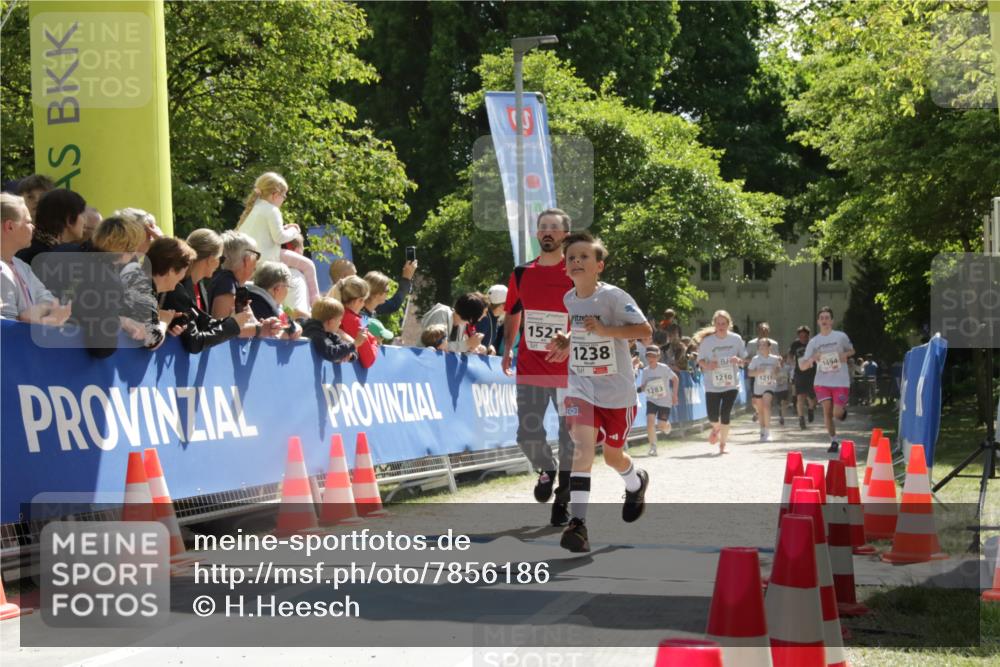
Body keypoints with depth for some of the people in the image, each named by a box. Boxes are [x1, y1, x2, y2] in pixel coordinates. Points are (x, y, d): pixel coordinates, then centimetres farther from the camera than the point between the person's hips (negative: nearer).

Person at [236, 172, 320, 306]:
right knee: (308, 265, -2)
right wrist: (293, 232, 2)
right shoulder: (272, 210, -12)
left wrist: (284, 228, 19)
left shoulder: (252, 208, 15)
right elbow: (279, 237, -16)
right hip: (265, 258, -10)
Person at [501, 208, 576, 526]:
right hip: (530, 370, 3)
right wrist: (508, 348, 14)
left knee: (570, 440, 1)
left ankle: (562, 502, 15)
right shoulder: (521, 274, 7)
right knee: (528, 435, -1)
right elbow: (512, 313, 21)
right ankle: (547, 469, 31)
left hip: (569, 371, -3)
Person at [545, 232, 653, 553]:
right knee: (582, 445, -19)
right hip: (581, 387, 3)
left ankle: (637, 482, 51)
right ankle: (577, 523, -25)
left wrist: (605, 330, -29)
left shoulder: (613, 297, -16)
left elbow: (645, 330, -19)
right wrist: (564, 342, 0)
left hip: (617, 390, -3)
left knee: (613, 455, 14)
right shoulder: (567, 300, 1)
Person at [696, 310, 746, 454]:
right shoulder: (707, 341, -6)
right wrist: (707, 365, -19)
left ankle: (722, 445, 8)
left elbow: (744, 358, 8)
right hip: (712, 385, 0)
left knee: (725, 414, -9)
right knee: (712, 416, -3)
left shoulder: (736, 339, -2)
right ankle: (716, 429, 35)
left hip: (731, 384, 0)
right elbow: (700, 361, 2)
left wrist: (739, 360, -15)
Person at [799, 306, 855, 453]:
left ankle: (843, 410, 29)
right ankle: (834, 441, 9)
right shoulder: (814, 342, 2)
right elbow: (802, 366, 1)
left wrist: (845, 354, -8)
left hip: (841, 382, -1)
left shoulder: (841, 336, -1)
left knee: (837, 413, -9)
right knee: (827, 411, -7)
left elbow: (852, 351, 16)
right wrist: (812, 359, -21)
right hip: (822, 382, 2)